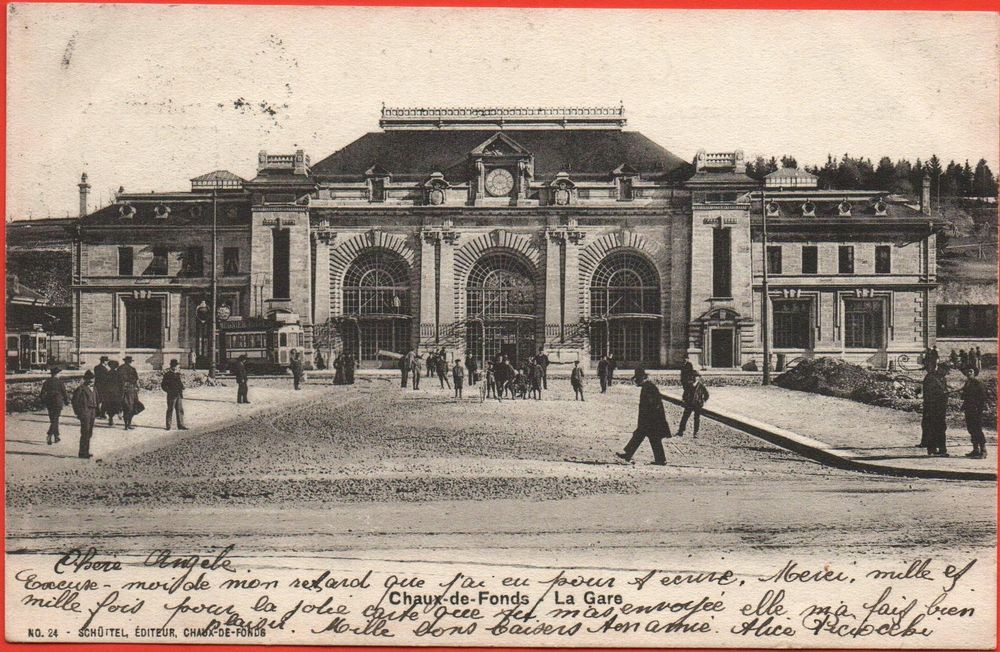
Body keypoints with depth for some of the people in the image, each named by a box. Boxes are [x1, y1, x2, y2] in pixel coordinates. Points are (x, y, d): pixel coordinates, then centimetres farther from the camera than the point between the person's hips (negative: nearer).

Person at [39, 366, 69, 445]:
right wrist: (66, 402, 9)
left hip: (49, 403, 4)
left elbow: (43, 393, 6)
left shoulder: (46, 382, 3)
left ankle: (56, 437, 22)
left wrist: (43, 403, 14)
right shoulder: (60, 382, -8)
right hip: (58, 402, -4)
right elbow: (64, 392, -4)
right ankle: (49, 435, -22)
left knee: (53, 420, 16)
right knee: (54, 421, -3)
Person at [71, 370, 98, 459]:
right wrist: (78, 413, -12)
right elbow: (75, 401, -10)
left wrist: (95, 412, 16)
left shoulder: (92, 388, 15)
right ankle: (82, 453, -5)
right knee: (85, 433, -8)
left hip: (92, 413, 8)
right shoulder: (81, 388, -9)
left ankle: (86, 452, 20)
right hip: (85, 412, -8)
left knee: (89, 433, 12)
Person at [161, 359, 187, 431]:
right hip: (171, 396, -6)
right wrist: (170, 391, -14)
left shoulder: (177, 374, 15)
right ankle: (168, 425, 9)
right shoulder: (167, 375, -5)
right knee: (170, 410, 1)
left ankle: (180, 425, 9)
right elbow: (163, 385, -7)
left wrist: (182, 388, 1)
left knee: (180, 410, 5)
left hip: (179, 395, 6)